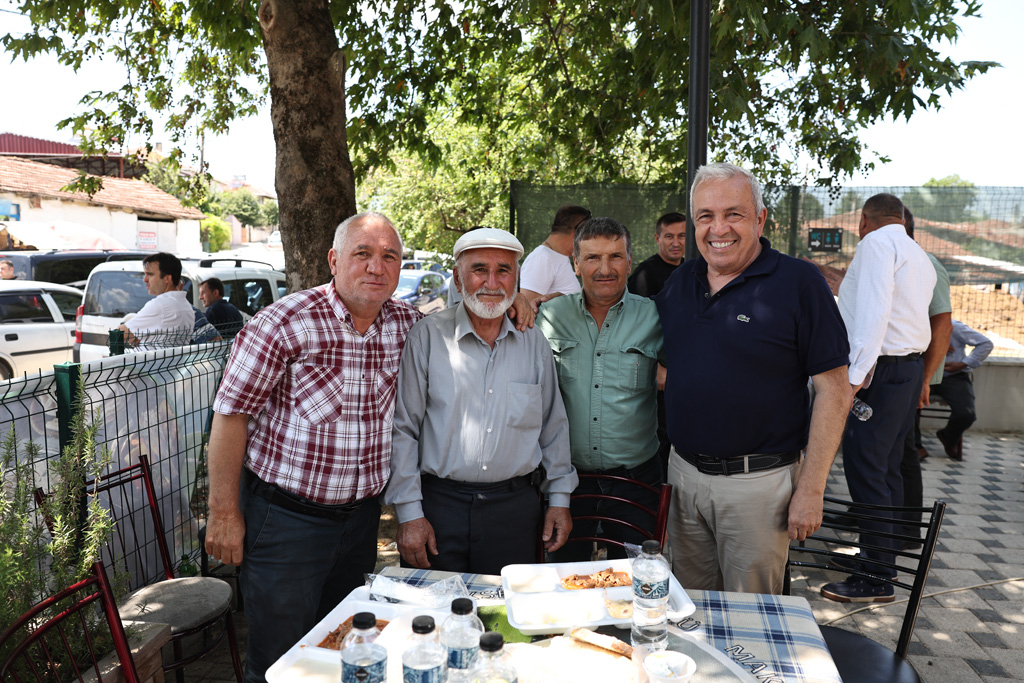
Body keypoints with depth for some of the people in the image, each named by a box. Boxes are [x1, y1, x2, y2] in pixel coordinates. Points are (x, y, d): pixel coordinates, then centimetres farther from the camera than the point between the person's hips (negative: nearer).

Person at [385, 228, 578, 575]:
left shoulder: (534, 343, 7)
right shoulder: (427, 336, -3)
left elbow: (553, 426, 13)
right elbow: (402, 429, -3)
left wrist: (559, 498, 10)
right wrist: (409, 513, -6)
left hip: (515, 507, 2)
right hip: (440, 504, -2)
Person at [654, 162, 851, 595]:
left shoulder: (798, 282, -10)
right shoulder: (680, 281, 7)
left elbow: (834, 392, -10)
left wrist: (811, 489, -13)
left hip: (757, 483, -5)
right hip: (683, 473, 5)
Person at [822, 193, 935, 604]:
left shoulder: (877, 243, -8)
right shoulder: (919, 256, 21)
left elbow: (874, 311, -20)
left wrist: (856, 375, -24)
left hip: (880, 370, -10)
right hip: (911, 367, 10)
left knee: (866, 472, -7)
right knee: (886, 469, 15)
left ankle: (877, 580, -2)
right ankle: (879, 557, 24)